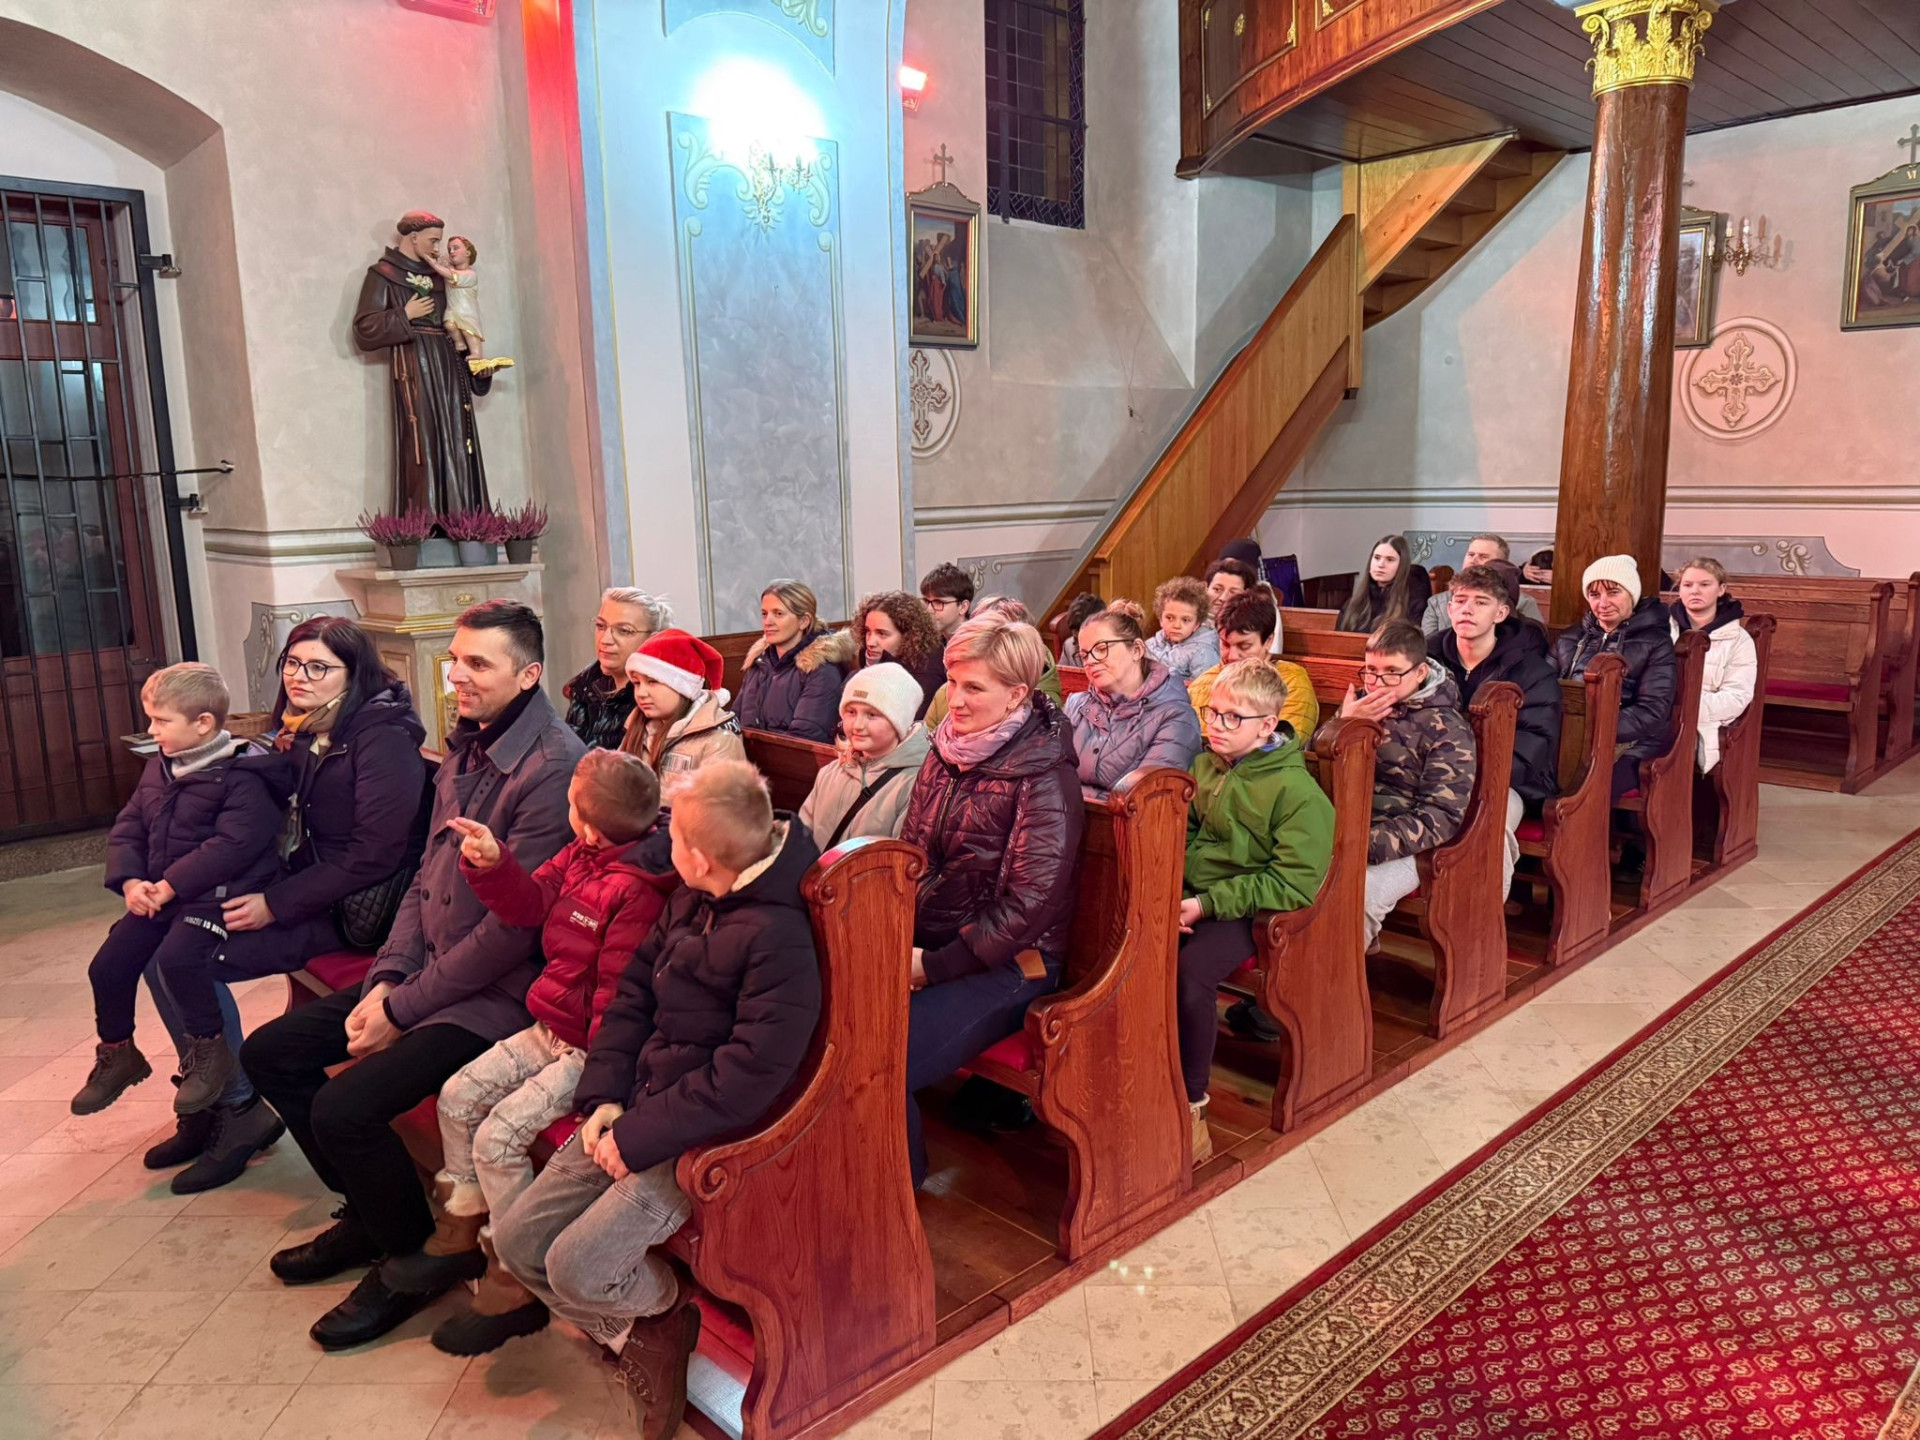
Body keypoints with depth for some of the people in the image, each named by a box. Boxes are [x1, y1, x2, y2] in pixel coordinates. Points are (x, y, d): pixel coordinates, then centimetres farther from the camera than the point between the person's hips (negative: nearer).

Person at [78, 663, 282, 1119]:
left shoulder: (240, 776, -15)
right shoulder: (158, 770, 12)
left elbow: (233, 845, -24)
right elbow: (127, 829, 14)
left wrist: (170, 886, -21)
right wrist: (130, 881, -4)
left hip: (216, 894, -8)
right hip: (158, 894, 8)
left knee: (176, 958, -30)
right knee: (107, 965, 3)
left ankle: (209, 1047, -7)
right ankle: (117, 1054, 28)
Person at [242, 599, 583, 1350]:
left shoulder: (552, 769, -22)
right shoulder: (466, 749, 9)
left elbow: (512, 928, -23)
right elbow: (427, 877, 13)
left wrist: (402, 1010, -15)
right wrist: (386, 977, 0)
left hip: (499, 992, -10)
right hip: (428, 972, 10)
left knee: (344, 1109, -21)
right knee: (269, 1053, 13)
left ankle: (414, 1258, 7)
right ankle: (367, 1212, 28)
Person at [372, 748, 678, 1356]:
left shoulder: (637, 891, -27)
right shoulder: (579, 857, 1)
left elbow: (620, 994, -25)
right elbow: (530, 903, 7)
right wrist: (492, 864, -11)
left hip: (590, 1050, -10)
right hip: (549, 1029, 10)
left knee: (498, 1136, -16)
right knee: (458, 1096, 11)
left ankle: (515, 1287, 3)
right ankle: (460, 1237, 29)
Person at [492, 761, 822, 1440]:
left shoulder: (781, 937, -24)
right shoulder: (692, 898, 4)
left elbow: (750, 1073, -26)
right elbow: (634, 990, 10)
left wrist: (640, 1136, -20)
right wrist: (604, 1097, -2)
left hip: (700, 1133, -9)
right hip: (634, 1108, 9)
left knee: (576, 1265, -18)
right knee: (517, 1239, 4)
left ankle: (665, 1304, 15)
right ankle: (636, 1338, 20)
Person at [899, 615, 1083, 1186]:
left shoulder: (1044, 776, -13)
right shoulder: (946, 751, 9)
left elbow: (1029, 904, -17)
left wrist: (936, 966, -17)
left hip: (1008, 963, -7)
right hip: (924, 942, 7)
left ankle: (901, 1185, 4)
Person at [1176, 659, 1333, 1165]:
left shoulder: (1297, 791, -10)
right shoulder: (1205, 765, 11)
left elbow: (1293, 884, -14)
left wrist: (1207, 904, -19)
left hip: (1244, 909, -6)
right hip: (1188, 894, 6)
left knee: (1190, 971, -34)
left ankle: (1191, 1105, -15)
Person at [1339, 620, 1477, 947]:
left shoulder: (1446, 729, -1)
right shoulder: (1359, 704, 15)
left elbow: (1441, 818, -10)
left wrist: (1366, 845, -23)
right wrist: (1345, 725, -8)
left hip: (1398, 847, -4)